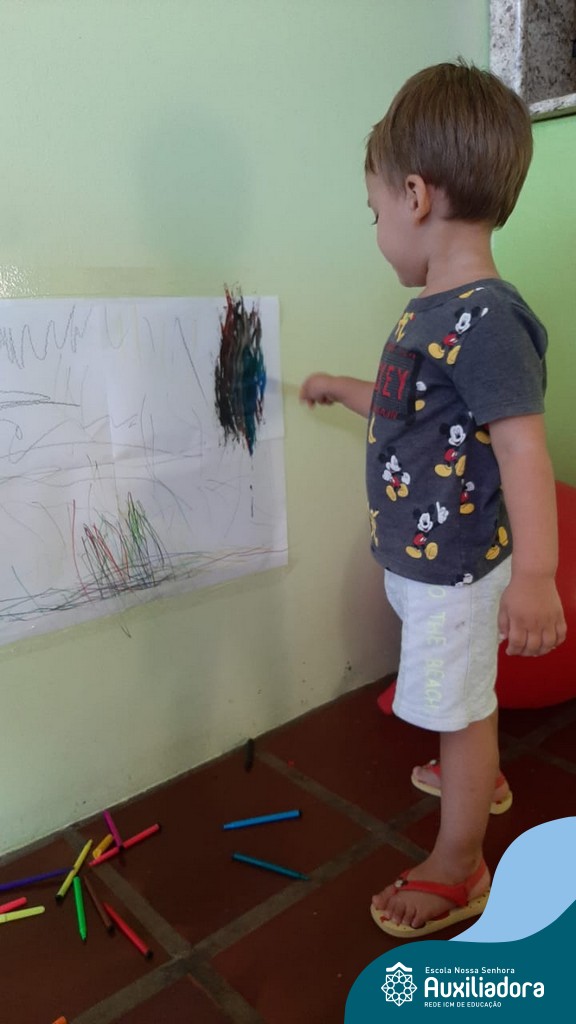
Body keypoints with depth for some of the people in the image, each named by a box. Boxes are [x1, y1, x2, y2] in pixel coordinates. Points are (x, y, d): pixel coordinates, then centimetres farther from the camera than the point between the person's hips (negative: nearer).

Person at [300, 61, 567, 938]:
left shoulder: (484, 320, -24)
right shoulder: (434, 312, 5)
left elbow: (523, 445, -30)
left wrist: (534, 572, -37)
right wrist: (341, 389, 29)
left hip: (454, 567, -9)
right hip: (426, 557, 9)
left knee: (461, 709, 9)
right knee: (460, 696, 29)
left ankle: (457, 870, 31)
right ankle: (480, 778, 56)